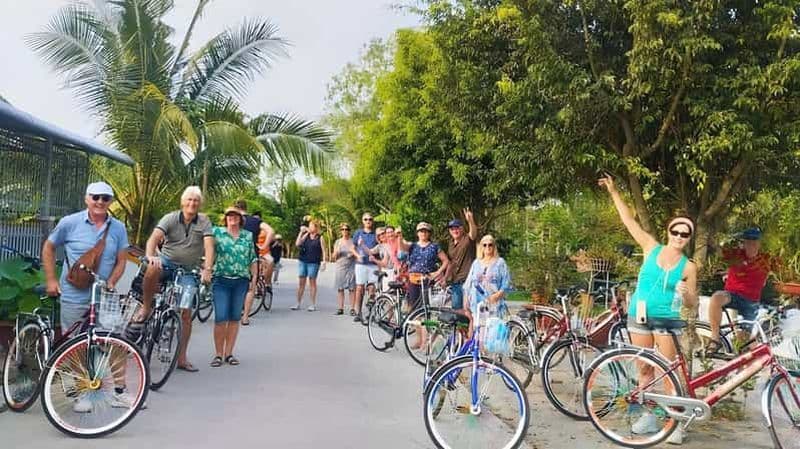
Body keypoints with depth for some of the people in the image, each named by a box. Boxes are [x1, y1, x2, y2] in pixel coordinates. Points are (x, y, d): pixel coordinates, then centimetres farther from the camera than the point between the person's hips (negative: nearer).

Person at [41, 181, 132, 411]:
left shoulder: (118, 228, 1)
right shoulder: (70, 223, -5)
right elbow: (48, 248, 8)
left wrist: (111, 282, -8)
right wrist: (51, 280, 3)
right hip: (74, 298, -2)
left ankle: (119, 391, 14)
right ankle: (82, 394, 23)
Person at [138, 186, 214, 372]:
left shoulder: (204, 222, -2)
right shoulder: (170, 218, -3)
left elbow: (209, 246, -14)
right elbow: (154, 237, -18)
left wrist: (207, 269, -29)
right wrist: (150, 255, -38)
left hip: (188, 271, 1)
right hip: (167, 262, -1)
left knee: (185, 313, -5)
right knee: (153, 268, -38)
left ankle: (181, 358, 5)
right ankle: (146, 307, -14)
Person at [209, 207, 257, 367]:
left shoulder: (248, 236, 10)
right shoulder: (217, 232, 5)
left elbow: (253, 259, 13)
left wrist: (254, 278, 9)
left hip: (241, 281, 2)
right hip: (221, 280, -2)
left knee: (235, 318, 7)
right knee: (220, 318, -6)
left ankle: (229, 353, 15)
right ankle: (218, 354, 6)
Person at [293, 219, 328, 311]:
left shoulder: (320, 238, 1)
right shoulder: (306, 236, 11)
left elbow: (324, 250, 0)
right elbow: (297, 244, -1)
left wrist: (324, 261, -10)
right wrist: (301, 232, -3)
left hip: (314, 263, -4)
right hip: (302, 261, 4)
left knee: (312, 282, 0)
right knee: (301, 282, 4)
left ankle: (313, 304, 7)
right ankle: (298, 303, 11)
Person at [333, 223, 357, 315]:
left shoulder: (353, 241, 7)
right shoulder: (337, 242, 13)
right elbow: (334, 257, 12)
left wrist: (353, 253, -10)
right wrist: (337, 251, -8)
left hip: (351, 267, -2)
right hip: (340, 267, 2)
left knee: (352, 288, -5)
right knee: (340, 288, 0)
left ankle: (352, 308, -1)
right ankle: (340, 308, 5)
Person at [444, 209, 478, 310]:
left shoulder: (467, 239, -7)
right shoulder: (451, 243, 14)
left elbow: (474, 234, -31)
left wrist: (470, 221, -49)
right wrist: (446, 277, 19)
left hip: (467, 280, -7)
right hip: (455, 281, 7)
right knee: (456, 308, 12)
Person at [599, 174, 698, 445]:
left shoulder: (688, 267, -1)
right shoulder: (652, 248, 1)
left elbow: (691, 304, 3)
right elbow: (629, 220, -1)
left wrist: (686, 293, -21)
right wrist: (613, 192, -4)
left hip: (667, 320, -2)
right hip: (639, 316, 2)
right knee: (644, 369, 9)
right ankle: (649, 416, 20)